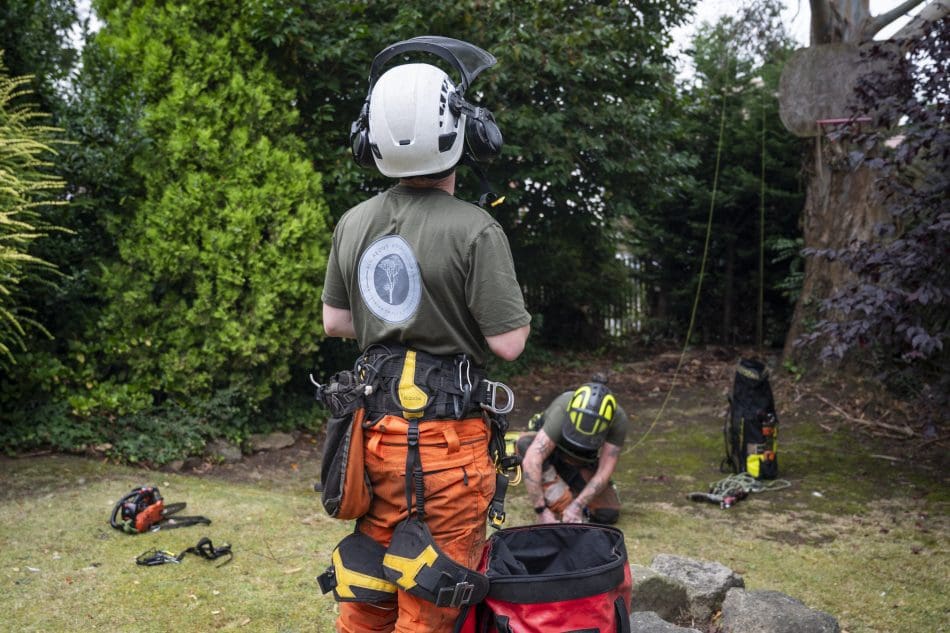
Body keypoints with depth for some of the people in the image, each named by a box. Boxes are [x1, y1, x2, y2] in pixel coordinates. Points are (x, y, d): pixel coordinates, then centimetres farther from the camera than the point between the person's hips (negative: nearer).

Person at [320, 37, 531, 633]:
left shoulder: (353, 222, 3)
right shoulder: (475, 229, -15)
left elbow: (335, 321, 13)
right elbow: (507, 342, -13)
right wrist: (518, 311, 7)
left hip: (376, 429, 6)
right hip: (447, 436, -5)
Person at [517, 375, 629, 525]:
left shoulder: (619, 420, -30)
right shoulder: (563, 409, -39)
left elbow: (605, 471, -27)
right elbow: (531, 461, -46)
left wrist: (577, 505, -37)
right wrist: (542, 511, -47)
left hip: (581, 464, 2)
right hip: (551, 457, -2)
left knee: (608, 514, -19)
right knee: (525, 443, -36)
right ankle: (562, 507, -25)